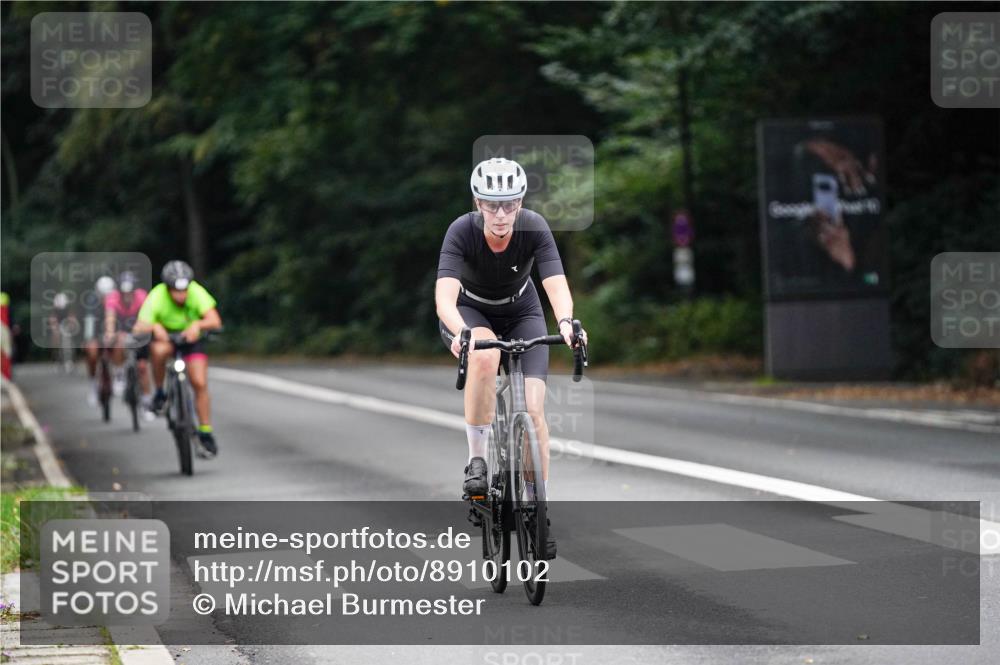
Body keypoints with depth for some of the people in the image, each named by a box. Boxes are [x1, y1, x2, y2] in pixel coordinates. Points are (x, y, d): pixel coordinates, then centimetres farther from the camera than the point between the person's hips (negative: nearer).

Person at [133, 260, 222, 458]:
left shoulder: (196, 292, -27)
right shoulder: (156, 297, -29)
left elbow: (215, 321, -35)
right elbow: (139, 329, -37)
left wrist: (198, 325, -54)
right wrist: (154, 326, -58)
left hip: (191, 338, 1)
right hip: (165, 336, -1)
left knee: (200, 384, -11)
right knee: (159, 350, -37)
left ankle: (205, 434, 2)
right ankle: (160, 393, -12)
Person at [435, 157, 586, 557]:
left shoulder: (534, 228, -28)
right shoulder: (462, 231, -31)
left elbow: (557, 286, -37)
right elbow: (445, 296, -41)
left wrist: (565, 322, -58)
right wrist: (461, 333, -61)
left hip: (521, 314, 1)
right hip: (469, 312, -1)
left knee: (532, 408, -14)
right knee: (485, 356, -37)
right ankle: (476, 461, -23)